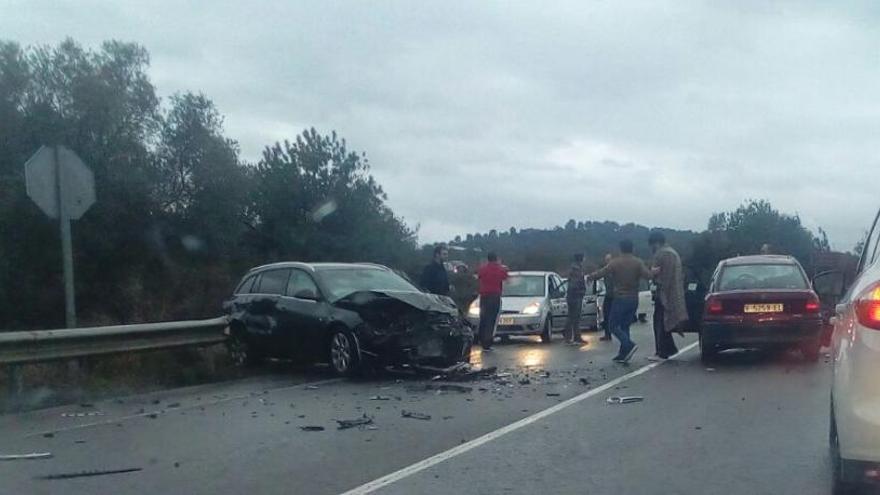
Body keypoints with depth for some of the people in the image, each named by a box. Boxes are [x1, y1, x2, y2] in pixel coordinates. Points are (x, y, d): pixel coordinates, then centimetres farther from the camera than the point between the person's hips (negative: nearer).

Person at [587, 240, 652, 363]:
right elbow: (648, 275, -14)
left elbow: (601, 273, -10)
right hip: (634, 299, 5)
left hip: (620, 298, -5)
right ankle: (623, 354, 9)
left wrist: (589, 277, 7)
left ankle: (629, 345, -19)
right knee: (625, 326, 13)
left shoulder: (615, 262, -7)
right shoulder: (638, 262, 0)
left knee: (614, 326, 2)